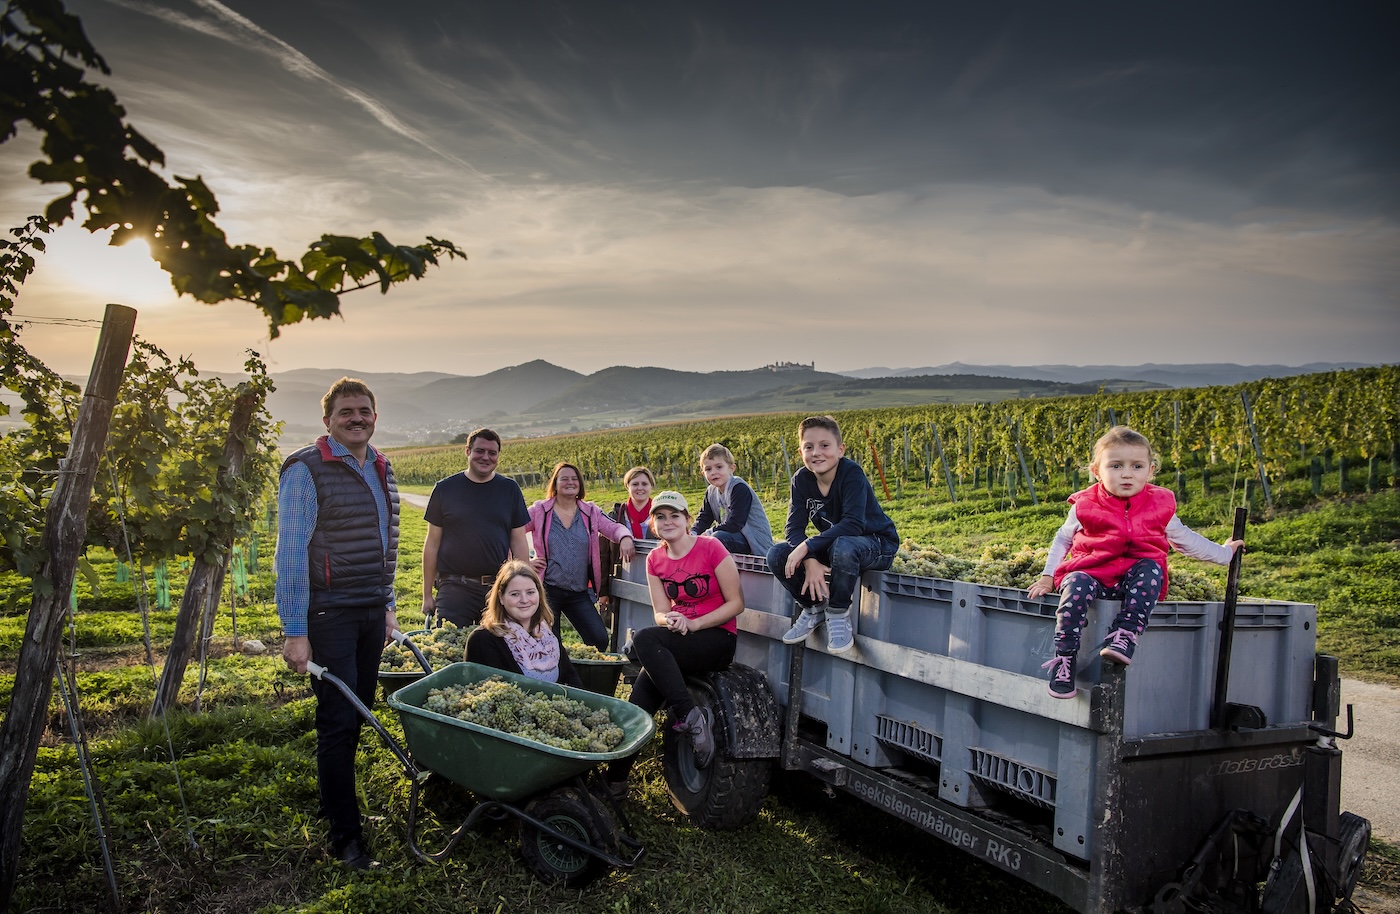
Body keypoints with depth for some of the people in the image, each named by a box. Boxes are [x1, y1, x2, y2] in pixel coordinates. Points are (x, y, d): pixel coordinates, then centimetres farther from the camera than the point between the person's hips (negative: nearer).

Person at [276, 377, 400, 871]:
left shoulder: (380, 470, 12)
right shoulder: (307, 470, -10)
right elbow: (291, 552, -12)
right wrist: (294, 631, -15)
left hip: (372, 612, 7)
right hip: (329, 614, -7)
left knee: (356, 715, 13)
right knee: (338, 721, -2)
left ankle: (332, 800, 30)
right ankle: (345, 835, 7)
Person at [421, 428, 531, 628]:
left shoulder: (509, 489, 6)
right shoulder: (445, 489, 3)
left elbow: (519, 543, 8)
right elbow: (432, 543, 6)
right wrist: (427, 595, 4)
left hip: (499, 588, 1)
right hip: (454, 588, -1)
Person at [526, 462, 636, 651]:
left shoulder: (590, 512, 8)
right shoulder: (539, 511, 1)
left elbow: (614, 528, -4)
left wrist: (625, 538, -27)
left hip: (579, 592, 3)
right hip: (548, 589, -2)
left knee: (600, 639, -5)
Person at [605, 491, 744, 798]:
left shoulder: (711, 548, -10)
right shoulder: (655, 559, 8)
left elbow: (736, 603, -9)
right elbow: (660, 612, 6)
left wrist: (692, 623, -19)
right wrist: (670, 620, -19)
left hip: (718, 638, -5)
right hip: (680, 640, 5)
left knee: (645, 639, -29)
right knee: (640, 699, -17)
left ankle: (690, 717, -24)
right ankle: (616, 778, -7)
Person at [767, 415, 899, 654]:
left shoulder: (852, 473, -23)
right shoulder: (801, 479, -7)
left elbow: (852, 524, -34)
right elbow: (794, 528, -14)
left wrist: (807, 546, -39)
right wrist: (810, 561, -33)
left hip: (877, 545, -6)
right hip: (834, 544, 6)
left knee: (843, 546, -40)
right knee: (777, 554, -14)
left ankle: (838, 614, -16)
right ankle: (814, 607, 8)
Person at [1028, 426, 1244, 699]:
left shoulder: (1159, 505, 6)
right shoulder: (1085, 505, 0)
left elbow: (1184, 538, 23)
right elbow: (1063, 539, 14)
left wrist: (1224, 554, 25)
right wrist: (1048, 576, 8)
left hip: (1135, 578, 2)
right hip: (1091, 573, -1)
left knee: (1151, 568, -30)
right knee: (1077, 585, -33)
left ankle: (1125, 636, -40)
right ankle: (1063, 659, -31)